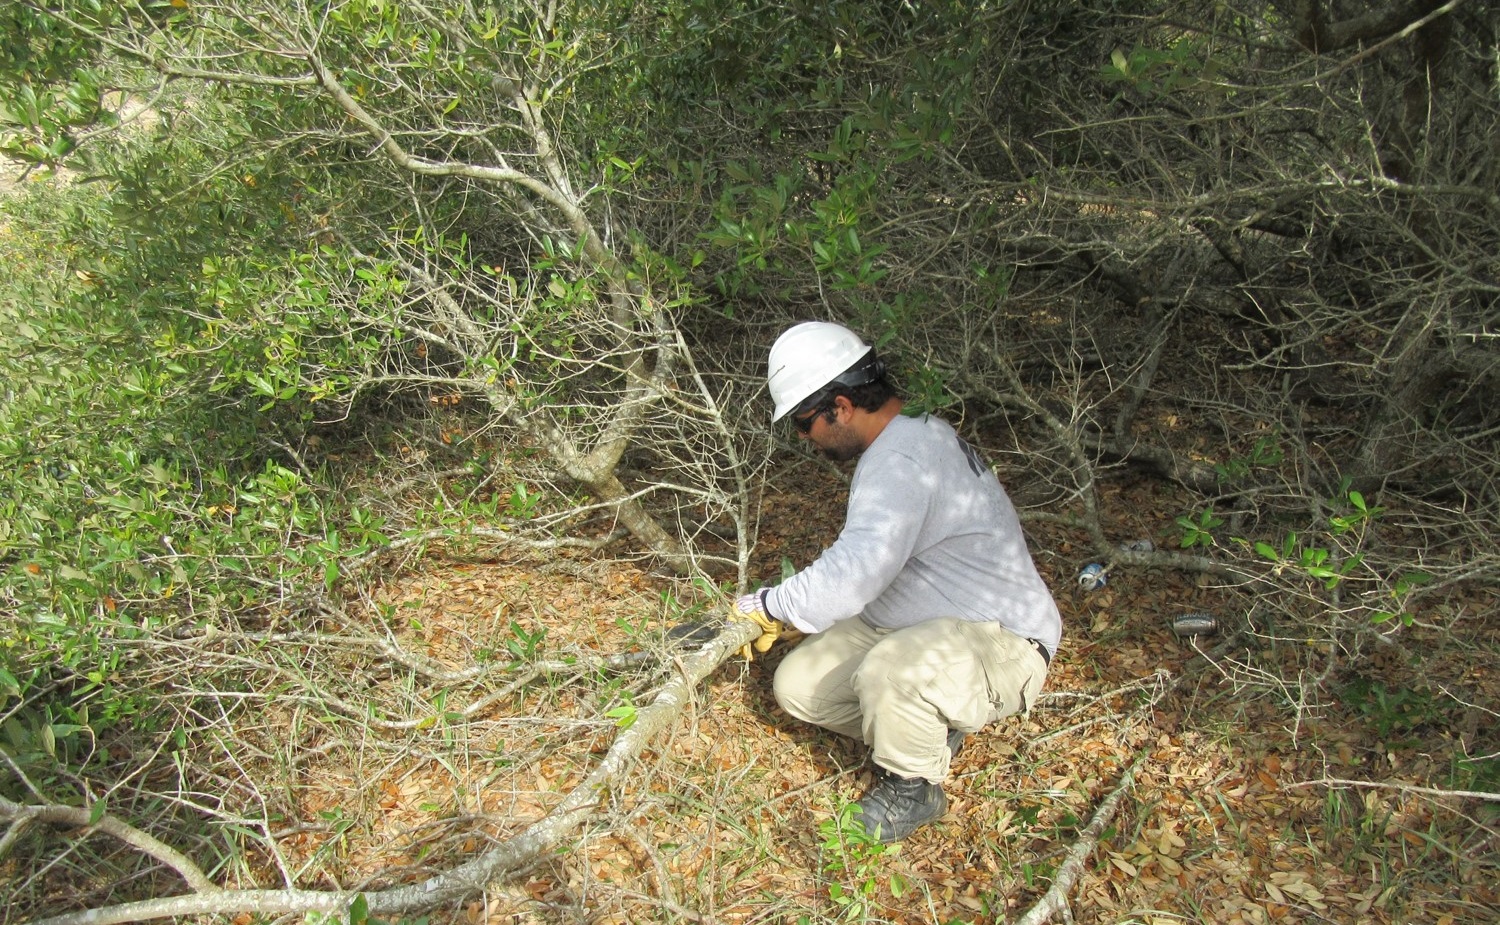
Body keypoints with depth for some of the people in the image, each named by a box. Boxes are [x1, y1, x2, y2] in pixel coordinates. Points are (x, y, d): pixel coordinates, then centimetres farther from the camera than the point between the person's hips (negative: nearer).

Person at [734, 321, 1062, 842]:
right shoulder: (905, 440, 7)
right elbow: (860, 564, 17)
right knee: (797, 685, 0)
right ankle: (931, 728, 16)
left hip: (1000, 645, -10)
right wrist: (784, 615, 10)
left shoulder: (901, 460, -27)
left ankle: (914, 789, -9)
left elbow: (851, 577, -36)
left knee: (890, 671, -40)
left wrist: (769, 605, -18)